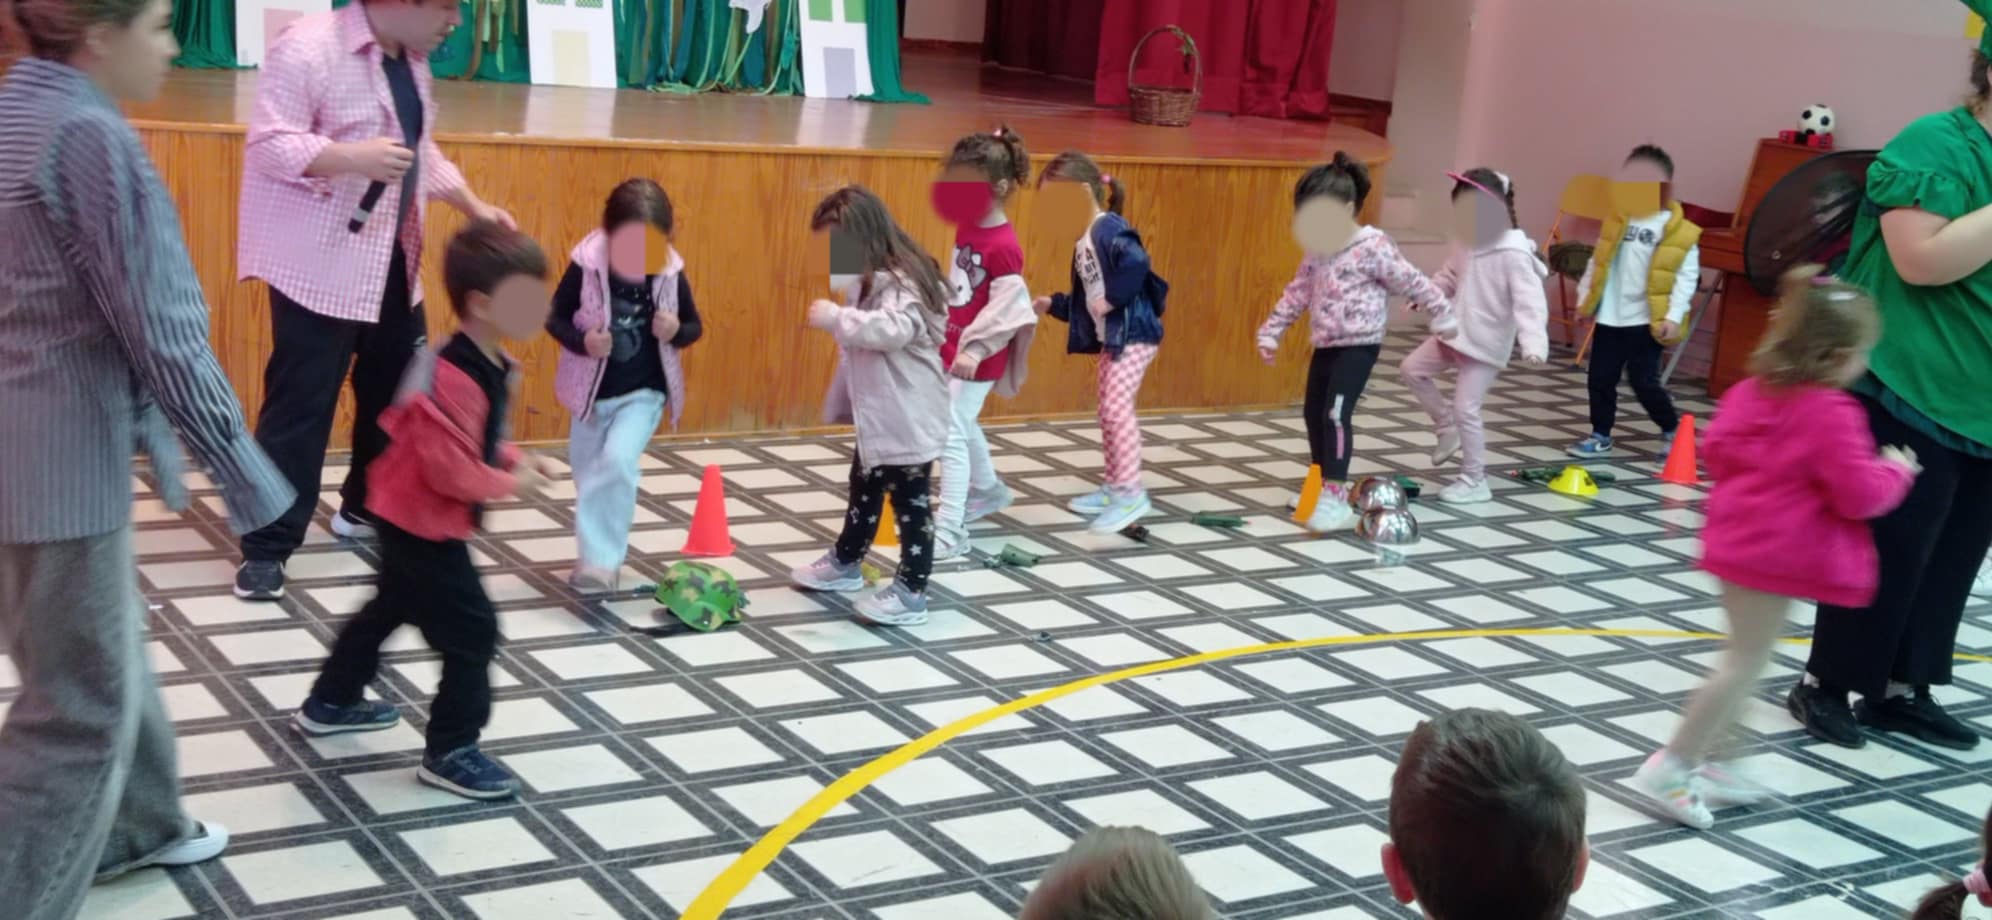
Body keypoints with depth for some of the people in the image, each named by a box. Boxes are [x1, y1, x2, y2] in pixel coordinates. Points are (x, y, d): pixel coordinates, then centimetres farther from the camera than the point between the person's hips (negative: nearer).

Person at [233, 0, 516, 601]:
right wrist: (353, 157, -32)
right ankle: (267, 547, 4)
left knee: (400, 391, 16)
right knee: (300, 406, -5)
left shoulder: (412, 62, 12)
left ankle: (367, 509, 36)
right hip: (319, 265, -9)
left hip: (393, 264, 9)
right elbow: (270, 144, -20)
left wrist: (473, 206, 14)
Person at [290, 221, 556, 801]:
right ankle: (450, 752, 6)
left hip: (411, 519, 11)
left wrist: (514, 458, 0)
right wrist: (511, 483, -19)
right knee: (472, 632, -5)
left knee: (390, 608, 27)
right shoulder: (455, 378, -30)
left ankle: (331, 703, 45)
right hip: (424, 524, -11)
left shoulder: (493, 367, 1)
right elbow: (450, 471, -31)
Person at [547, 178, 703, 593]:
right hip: (592, 390, 1)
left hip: (644, 392, -1)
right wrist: (582, 342, -27)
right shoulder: (587, 264, -18)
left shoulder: (670, 273, -13)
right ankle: (597, 556, 38)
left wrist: (676, 332, -22)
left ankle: (602, 559, -12)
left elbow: (695, 326, 1)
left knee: (618, 462, -21)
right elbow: (554, 317, -8)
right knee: (589, 474, 15)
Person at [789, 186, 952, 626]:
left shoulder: (900, 283, -23)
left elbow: (893, 329, -41)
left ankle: (910, 593, 5)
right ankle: (845, 563, 42)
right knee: (864, 490, 25)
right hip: (877, 416, 11)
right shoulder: (868, 283, 10)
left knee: (911, 503, -1)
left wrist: (835, 318, -38)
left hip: (909, 420, -11)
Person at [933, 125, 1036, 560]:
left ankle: (950, 531, -11)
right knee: (964, 425, 26)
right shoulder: (966, 228, 4)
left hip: (975, 358, -9)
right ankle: (987, 490, 49)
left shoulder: (1002, 245, -21)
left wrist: (974, 349, -30)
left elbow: (1007, 306, -24)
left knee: (951, 435, -12)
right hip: (951, 349, 9)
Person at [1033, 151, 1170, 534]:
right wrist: (1051, 304, 10)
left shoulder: (1108, 229, -17)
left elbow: (1137, 263, -35)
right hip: (1112, 338, 11)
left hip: (1133, 334, -11)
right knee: (1108, 412, 15)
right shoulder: (1084, 241, 14)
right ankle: (1114, 487, 26)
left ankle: (1132, 493, -18)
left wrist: (1113, 298, -26)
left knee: (1117, 407, -16)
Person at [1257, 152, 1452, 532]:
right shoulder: (1317, 251, 6)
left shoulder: (1373, 247, -16)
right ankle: (1324, 483, 32)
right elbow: (1298, 293, 15)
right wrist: (1271, 332, 14)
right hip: (1326, 344, 8)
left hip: (1358, 345, -8)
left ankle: (1335, 498, -18)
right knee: (1314, 414, 14)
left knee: (1336, 414, -18)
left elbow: (1412, 283, -9)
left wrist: (1443, 314, -3)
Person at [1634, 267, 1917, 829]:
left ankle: (1698, 763, 23)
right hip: (1778, 552, -9)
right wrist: (1896, 471, 1)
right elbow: (1860, 495, -17)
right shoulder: (1831, 414, -19)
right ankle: (1672, 766, -2)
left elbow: (1716, 451, 15)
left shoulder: (1751, 392, 6)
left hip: (1740, 536, 9)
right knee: (1746, 663, -3)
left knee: (1745, 660, 19)